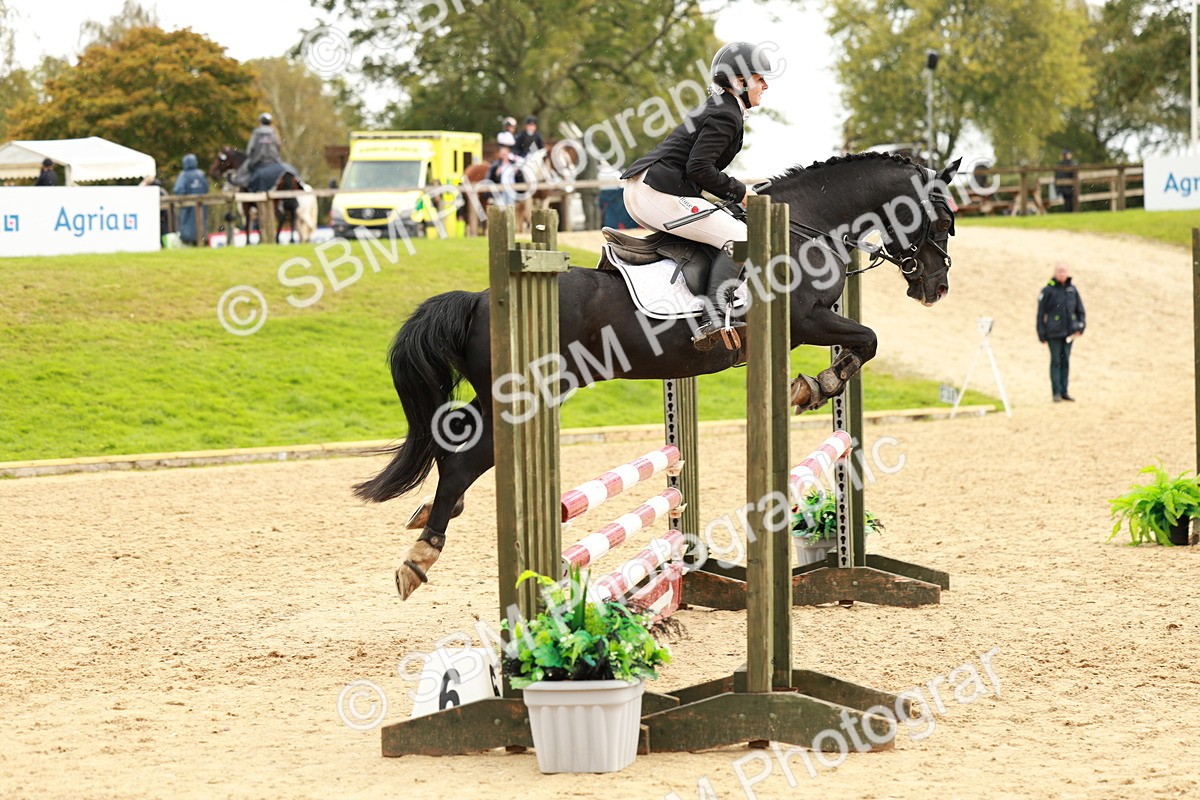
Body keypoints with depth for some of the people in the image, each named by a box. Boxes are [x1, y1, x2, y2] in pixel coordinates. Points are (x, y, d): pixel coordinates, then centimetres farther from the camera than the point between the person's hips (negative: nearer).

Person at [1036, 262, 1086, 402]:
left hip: (1069, 332, 4)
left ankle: (1064, 391, 14)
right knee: (1056, 361, -1)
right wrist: (1041, 334, -5)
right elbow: (1041, 313, -3)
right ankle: (1056, 392, 3)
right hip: (1054, 333, -4)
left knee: (1066, 361, 8)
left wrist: (1080, 327, 1)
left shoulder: (1072, 289, 6)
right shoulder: (1048, 290, -5)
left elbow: (1080, 310, 13)